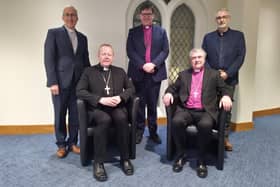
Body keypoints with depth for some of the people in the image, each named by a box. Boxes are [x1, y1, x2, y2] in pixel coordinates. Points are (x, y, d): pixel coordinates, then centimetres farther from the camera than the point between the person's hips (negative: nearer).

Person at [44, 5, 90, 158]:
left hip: (78, 82, 4)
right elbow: (48, 59, -5)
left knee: (75, 115, 6)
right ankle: (61, 145, 20)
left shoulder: (82, 38, 15)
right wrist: (52, 82, -14)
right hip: (60, 81, -3)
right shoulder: (53, 33, 3)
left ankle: (72, 143, 21)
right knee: (60, 115, 6)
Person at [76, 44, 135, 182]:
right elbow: (80, 91, -2)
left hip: (117, 107, 2)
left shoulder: (120, 72, 20)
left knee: (121, 118, -32)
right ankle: (98, 163, -22)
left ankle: (125, 159, -16)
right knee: (105, 119, -35)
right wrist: (101, 99, -15)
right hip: (97, 108, -2)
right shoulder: (89, 71, 11)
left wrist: (120, 97, -9)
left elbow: (131, 88, 13)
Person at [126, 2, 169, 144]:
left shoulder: (161, 31, 11)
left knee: (153, 104, 6)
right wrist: (142, 65, -14)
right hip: (138, 73, 0)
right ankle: (139, 131, 15)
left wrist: (153, 64, -13)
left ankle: (153, 132, 16)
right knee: (139, 104, 4)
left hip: (155, 73, 1)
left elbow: (165, 51, 2)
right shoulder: (133, 32, 9)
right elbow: (130, 51, -1)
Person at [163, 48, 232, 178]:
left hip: (205, 112, -1)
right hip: (185, 110, 2)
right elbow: (173, 87, 19)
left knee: (205, 125, -34)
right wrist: (168, 93, -5)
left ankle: (201, 160, -12)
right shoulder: (183, 74, 21)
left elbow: (225, 89, 14)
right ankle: (181, 155, -8)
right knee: (176, 121, -30)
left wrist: (226, 96, -10)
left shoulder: (213, 74, 16)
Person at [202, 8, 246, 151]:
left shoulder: (238, 36, 6)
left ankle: (225, 137, 17)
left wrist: (227, 73, -13)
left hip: (229, 79, -1)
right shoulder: (208, 37, 10)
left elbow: (240, 57, -2)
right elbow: (203, 57, 5)